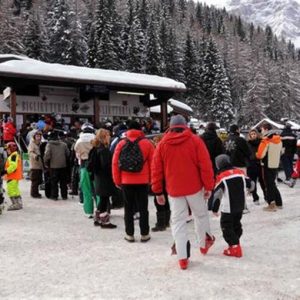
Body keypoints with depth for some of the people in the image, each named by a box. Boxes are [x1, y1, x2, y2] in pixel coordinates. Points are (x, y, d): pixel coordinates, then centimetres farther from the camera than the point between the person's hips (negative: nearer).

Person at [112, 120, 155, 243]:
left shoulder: (121, 144, 2)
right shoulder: (147, 143, -2)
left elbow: (115, 164, 1)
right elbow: (152, 163, -2)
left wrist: (117, 181, 9)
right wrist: (152, 179, 9)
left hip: (126, 181, 1)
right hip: (142, 181, -1)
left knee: (128, 208, 12)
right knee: (143, 208, 9)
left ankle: (129, 234, 16)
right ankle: (144, 234, 14)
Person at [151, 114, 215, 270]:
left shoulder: (162, 144, 2)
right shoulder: (195, 140, -4)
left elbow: (156, 169, 3)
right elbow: (205, 165, -8)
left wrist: (158, 191, 10)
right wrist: (208, 186, -1)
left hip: (174, 190, 1)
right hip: (194, 187, -1)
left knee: (178, 222, 7)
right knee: (201, 215, 21)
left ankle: (183, 258, 7)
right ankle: (204, 243, 37)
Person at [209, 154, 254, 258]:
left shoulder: (221, 177, -14)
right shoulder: (240, 172, 2)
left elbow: (216, 194, -14)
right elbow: (251, 185, 10)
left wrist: (214, 208, -5)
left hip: (228, 208, -6)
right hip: (240, 206, 6)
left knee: (227, 226, 4)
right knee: (236, 223, 22)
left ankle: (234, 247, -2)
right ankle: (235, 242, 35)